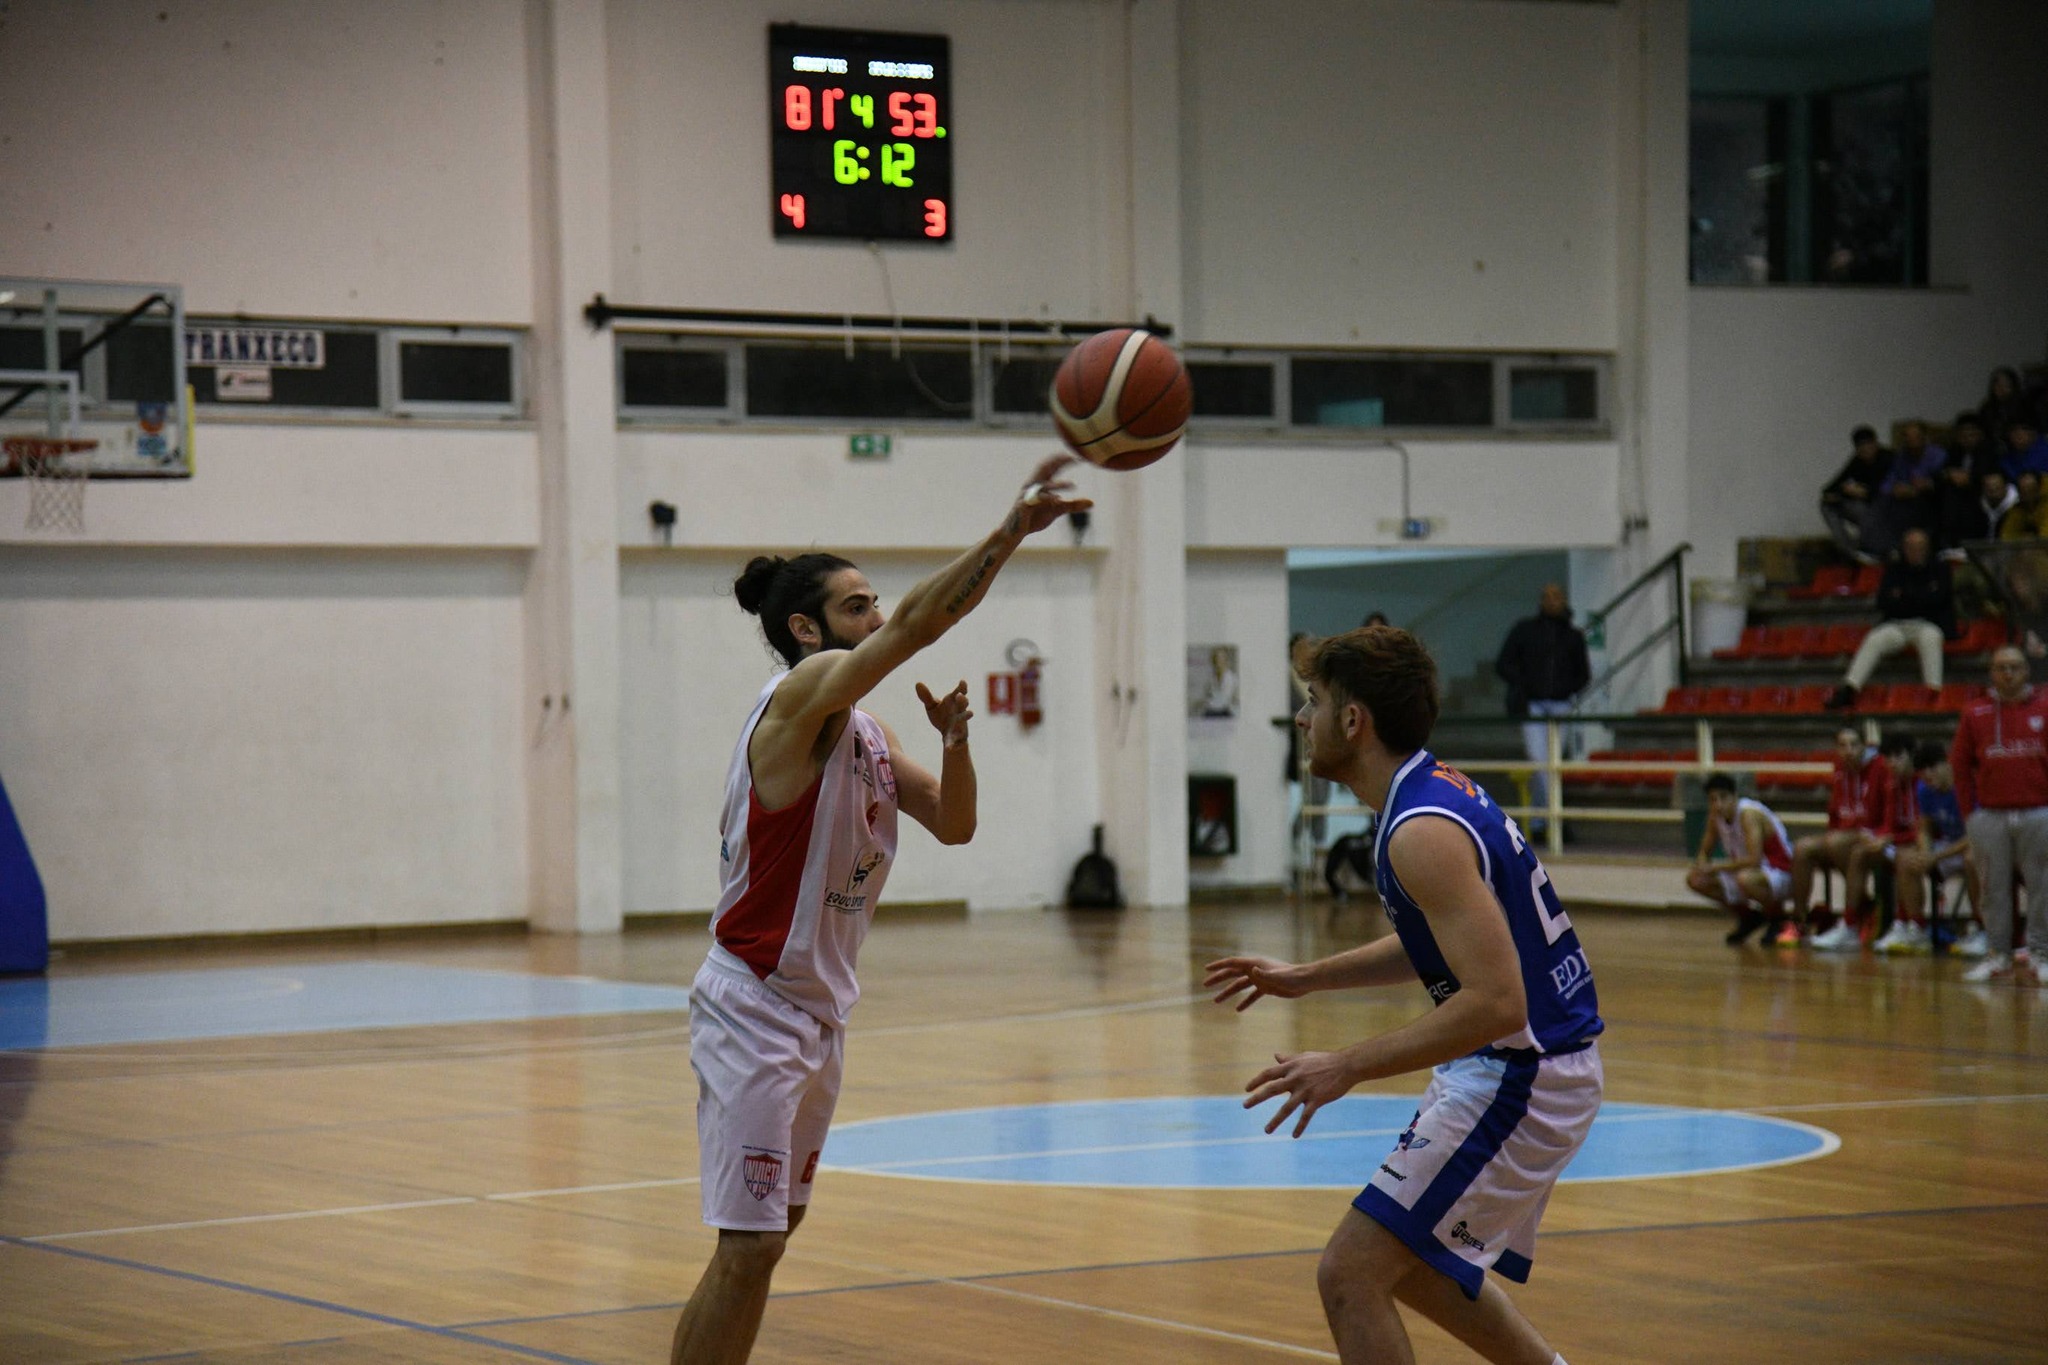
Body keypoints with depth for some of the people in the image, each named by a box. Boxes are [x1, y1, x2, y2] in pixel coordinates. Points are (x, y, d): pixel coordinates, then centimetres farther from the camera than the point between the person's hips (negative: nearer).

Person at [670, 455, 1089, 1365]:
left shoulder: (867, 734, 12)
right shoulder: (800, 695, -15)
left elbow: (952, 825, 10)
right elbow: (916, 625, -28)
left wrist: (953, 739, -8)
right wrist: (1010, 532, -33)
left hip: (817, 1011, 10)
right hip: (756, 1009, -10)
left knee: (766, 1236, 16)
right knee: (748, 1246, -11)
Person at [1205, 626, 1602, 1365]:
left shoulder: (1423, 831, -23)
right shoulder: (1436, 788, 8)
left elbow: (1496, 1001, -30)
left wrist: (1349, 1066, -26)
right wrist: (1306, 977, 19)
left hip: (1518, 1078, -10)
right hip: (1512, 1069, 10)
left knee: (1350, 1275, -9)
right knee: (1408, 1264, 24)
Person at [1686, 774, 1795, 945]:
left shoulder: (1749, 814, -25)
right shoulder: (1715, 816, -3)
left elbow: (1754, 859, -34)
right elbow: (1704, 853, 9)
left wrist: (1716, 866, -29)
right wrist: (1701, 868, -15)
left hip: (1780, 873, -8)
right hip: (1748, 872, 8)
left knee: (1745, 879, -41)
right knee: (1694, 880, -1)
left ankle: (1777, 918, -11)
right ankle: (1748, 917, 14)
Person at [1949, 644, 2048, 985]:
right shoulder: (1975, 714, 6)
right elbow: (1959, 765, 9)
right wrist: (1970, 813, 3)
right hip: (1990, 816, 1)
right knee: (1994, 888, 4)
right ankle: (1997, 954, 12)